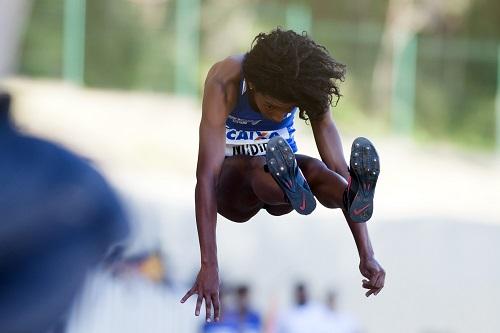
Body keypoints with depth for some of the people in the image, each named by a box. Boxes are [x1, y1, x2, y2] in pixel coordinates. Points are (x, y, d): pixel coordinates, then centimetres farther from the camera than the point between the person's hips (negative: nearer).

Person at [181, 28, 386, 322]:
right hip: (231, 178, -2)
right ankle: (293, 192, -68)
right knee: (253, 168, -39)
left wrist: (367, 255, -34)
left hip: (278, 167, 2)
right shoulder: (225, 81, -31)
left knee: (315, 169, -34)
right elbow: (207, 173, -39)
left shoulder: (308, 87, -22)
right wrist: (209, 266, -48)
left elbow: (338, 165, -26)